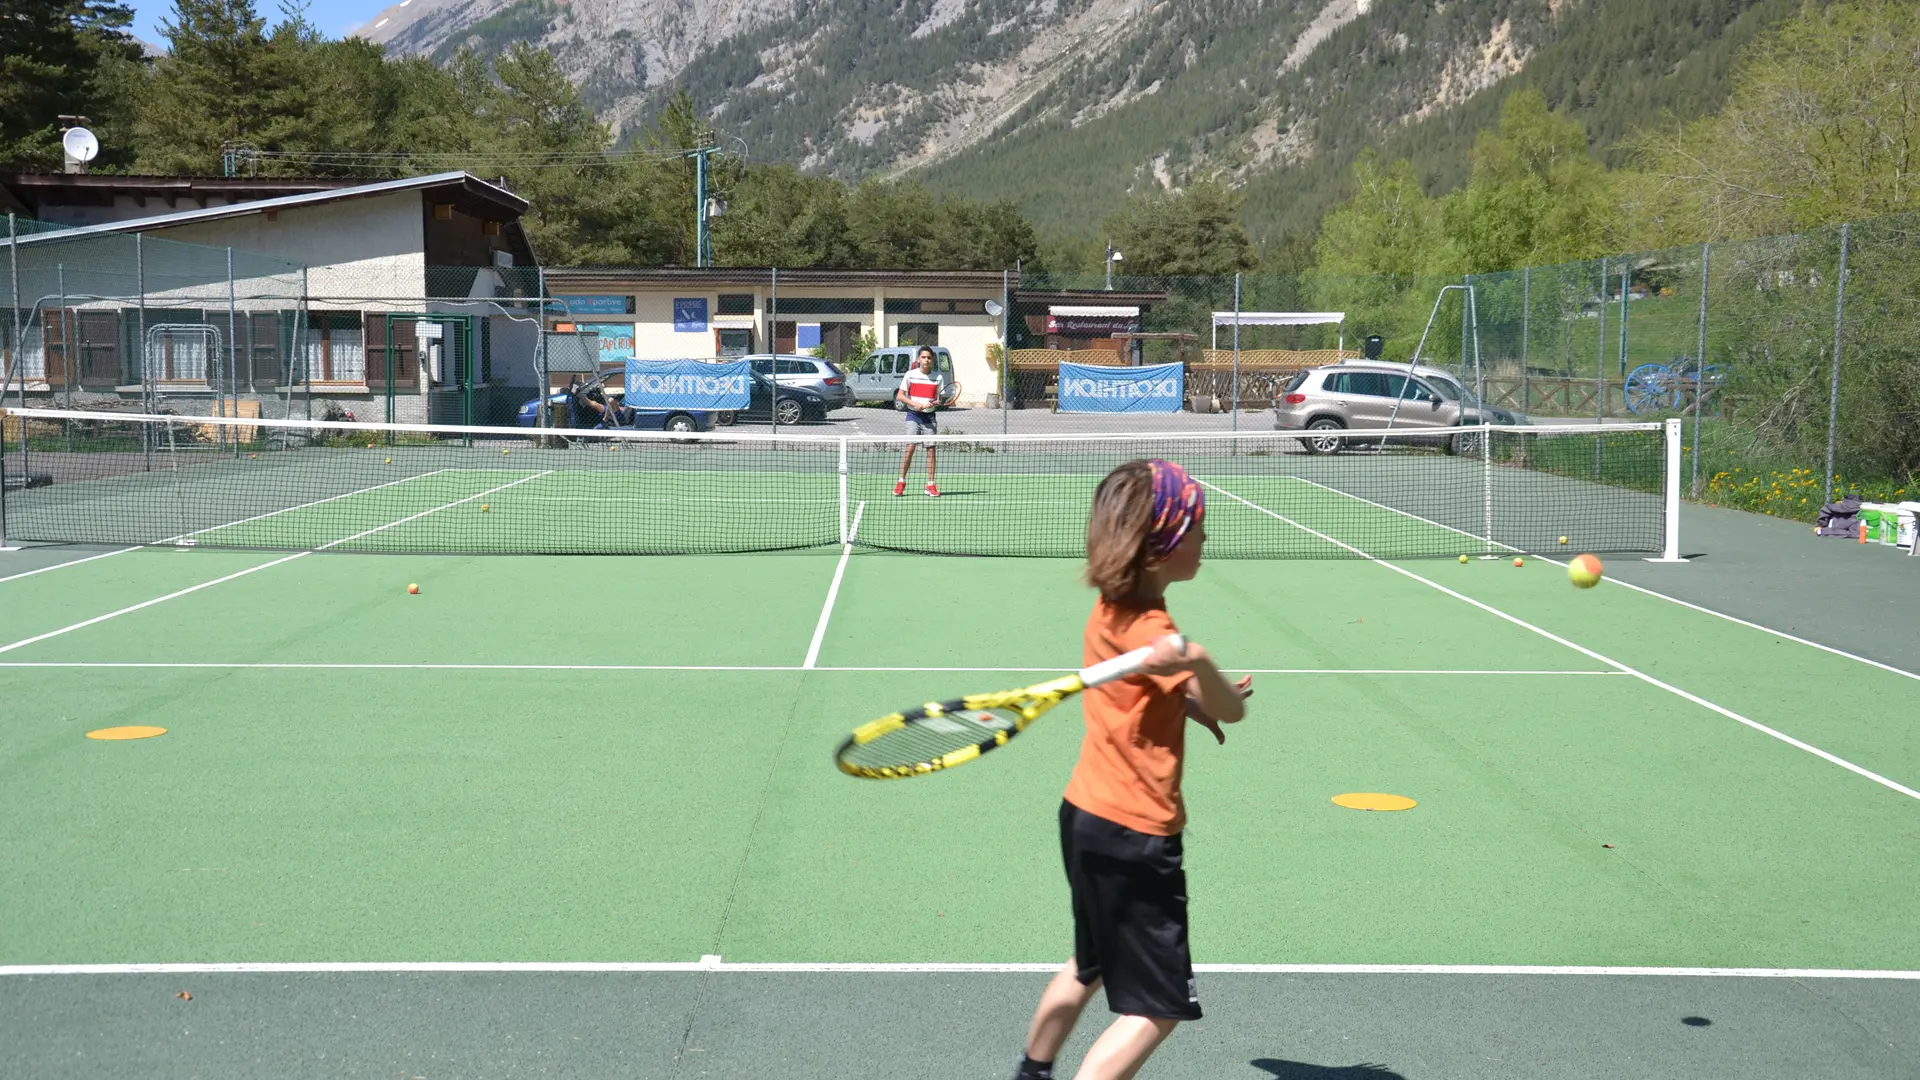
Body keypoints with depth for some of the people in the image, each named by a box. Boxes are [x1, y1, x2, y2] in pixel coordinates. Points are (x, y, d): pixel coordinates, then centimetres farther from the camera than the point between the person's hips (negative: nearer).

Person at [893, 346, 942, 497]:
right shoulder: (911, 375, 1)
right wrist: (914, 403, -14)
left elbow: (939, 400, 11)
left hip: (929, 417, 2)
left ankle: (931, 485, 5)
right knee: (910, 447, -9)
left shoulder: (937, 378, 7)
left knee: (931, 449, -1)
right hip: (913, 416, -2)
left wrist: (933, 403, -12)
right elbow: (899, 395, 0)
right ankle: (901, 482, 2)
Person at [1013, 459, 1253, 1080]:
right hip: (1135, 839, -9)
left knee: (1089, 968, 28)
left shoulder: (1112, 608, 3)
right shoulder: (1150, 629, -23)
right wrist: (1200, 665, -38)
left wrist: (1191, 697, 0)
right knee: (1155, 1009, 0)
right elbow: (1231, 712, -19)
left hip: (1086, 817, 9)